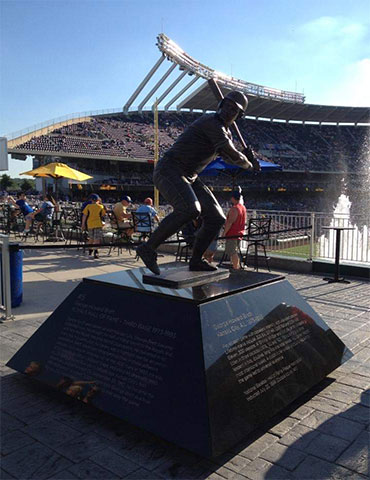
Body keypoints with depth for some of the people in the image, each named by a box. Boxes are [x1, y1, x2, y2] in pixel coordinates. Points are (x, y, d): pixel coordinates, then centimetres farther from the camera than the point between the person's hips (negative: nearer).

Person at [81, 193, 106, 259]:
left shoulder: (88, 206, 3)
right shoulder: (101, 207, 0)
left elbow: (84, 215, 0)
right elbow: (103, 215, 8)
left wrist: (83, 224, 5)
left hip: (90, 224, 2)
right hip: (98, 224, -2)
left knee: (91, 238, 19)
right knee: (97, 239, -3)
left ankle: (90, 250, 30)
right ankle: (96, 252, -17)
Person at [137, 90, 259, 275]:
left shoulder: (226, 132, 16)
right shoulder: (212, 123, -15)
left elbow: (228, 157, 32)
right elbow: (234, 156, -19)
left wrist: (246, 156, 11)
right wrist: (248, 164, 1)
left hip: (188, 177, 9)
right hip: (168, 171, -9)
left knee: (216, 218, -1)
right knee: (189, 210, -36)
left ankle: (196, 261, 13)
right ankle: (148, 248, -22)